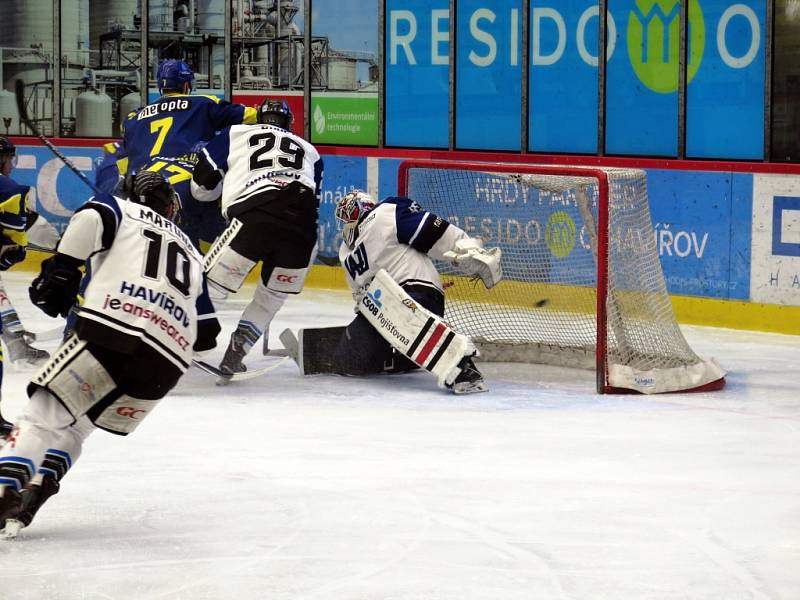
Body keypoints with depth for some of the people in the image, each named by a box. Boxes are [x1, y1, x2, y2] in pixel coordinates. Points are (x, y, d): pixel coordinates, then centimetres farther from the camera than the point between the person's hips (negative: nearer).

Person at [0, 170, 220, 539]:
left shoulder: (122, 209, 20)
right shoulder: (191, 253, 34)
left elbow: (91, 218, -6)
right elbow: (206, 334, 29)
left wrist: (62, 268, -2)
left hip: (112, 332, -5)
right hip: (169, 363, 5)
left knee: (44, 414, -3)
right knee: (75, 426, 21)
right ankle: (34, 494, 4)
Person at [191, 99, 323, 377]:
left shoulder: (237, 134, 26)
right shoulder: (309, 151, 34)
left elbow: (202, 185, 23)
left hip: (255, 216, -3)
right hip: (303, 232, 3)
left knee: (211, 283, 5)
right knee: (272, 296, 23)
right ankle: (234, 355, 17)